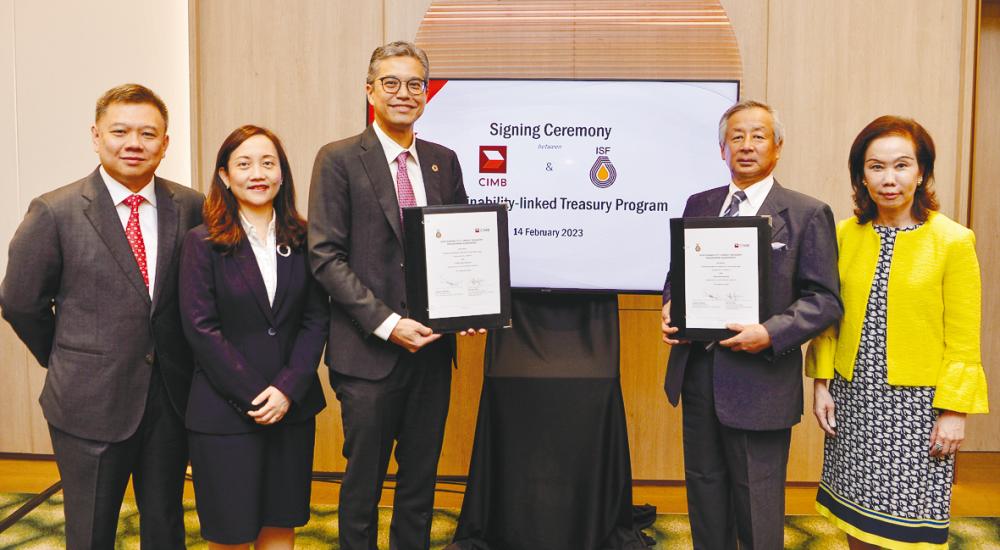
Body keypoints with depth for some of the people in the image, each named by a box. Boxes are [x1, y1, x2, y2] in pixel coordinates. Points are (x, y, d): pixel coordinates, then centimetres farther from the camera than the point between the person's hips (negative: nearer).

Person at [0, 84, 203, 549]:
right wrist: (66, 363, 7)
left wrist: (175, 360, 4)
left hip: (172, 398, 2)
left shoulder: (192, 208, -2)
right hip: (90, 404, -2)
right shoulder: (54, 212, -8)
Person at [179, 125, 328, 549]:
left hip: (292, 407, 3)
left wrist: (288, 388, -11)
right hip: (224, 412, -3)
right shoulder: (203, 243, -4)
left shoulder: (301, 240, 4)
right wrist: (253, 396, -13)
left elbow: (316, 318, 1)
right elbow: (200, 327, -9)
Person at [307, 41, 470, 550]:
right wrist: (386, 323, -17)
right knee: (363, 482, 9)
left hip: (432, 344, 4)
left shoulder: (444, 161, 10)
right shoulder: (339, 160, -4)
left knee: (421, 478, 16)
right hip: (370, 351, -4)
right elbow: (325, 256, -10)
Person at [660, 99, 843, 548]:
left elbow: (825, 300, -8)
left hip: (759, 380, -5)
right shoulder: (699, 205, 10)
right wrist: (670, 306, -5)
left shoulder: (808, 214, -5)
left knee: (756, 504, 8)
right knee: (703, 488, 18)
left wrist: (770, 334, -21)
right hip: (696, 370, 5)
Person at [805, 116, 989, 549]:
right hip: (853, 398, 3)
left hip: (916, 403, -3)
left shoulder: (952, 241, -7)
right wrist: (821, 383, 4)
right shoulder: (844, 234, 2)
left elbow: (963, 341, -6)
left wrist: (954, 411, -9)